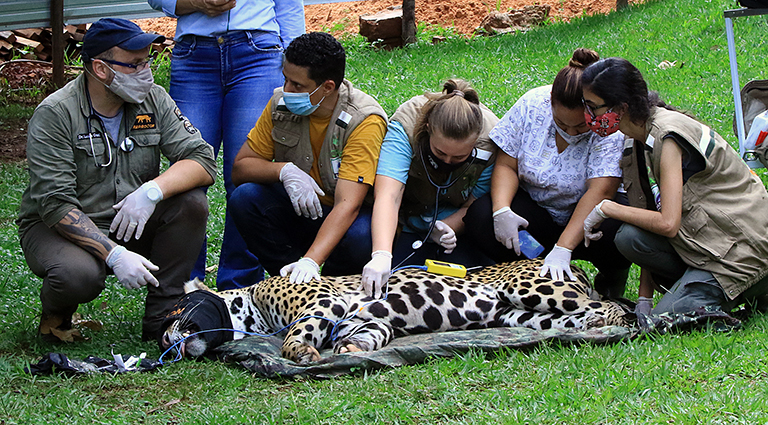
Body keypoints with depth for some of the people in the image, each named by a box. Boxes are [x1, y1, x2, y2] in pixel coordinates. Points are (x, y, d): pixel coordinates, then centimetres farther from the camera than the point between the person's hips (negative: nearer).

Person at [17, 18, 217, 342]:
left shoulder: (153, 101, -3)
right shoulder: (55, 114, -17)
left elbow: (203, 161, -11)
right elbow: (55, 204, -23)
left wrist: (152, 191, -30)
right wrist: (114, 255, -34)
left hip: (131, 226, 5)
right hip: (59, 228, -5)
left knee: (191, 202, -20)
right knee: (78, 274, -37)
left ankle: (163, 319, -11)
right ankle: (55, 314, 2)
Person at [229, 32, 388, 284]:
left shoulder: (364, 121, -25)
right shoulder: (281, 104, -9)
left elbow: (348, 205, -33)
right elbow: (240, 168, -3)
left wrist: (310, 261, -47)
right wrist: (283, 170, -26)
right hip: (300, 211, 5)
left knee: (360, 235, -38)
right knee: (244, 198, -21)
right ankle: (294, 282, -9)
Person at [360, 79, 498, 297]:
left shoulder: (490, 142, -25)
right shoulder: (405, 126, -31)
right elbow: (388, 195, -42)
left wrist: (448, 227, -33)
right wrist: (381, 255, -56)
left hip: (456, 222, 1)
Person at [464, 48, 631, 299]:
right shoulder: (533, 104, -14)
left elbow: (600, 191, -32)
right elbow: (506, 165, -7)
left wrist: (562, 249, -42)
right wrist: (501, 210, -29)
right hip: (534, 209, 3)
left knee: (615, 229, -37)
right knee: (480, 216, -26)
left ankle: (612, 277, -1)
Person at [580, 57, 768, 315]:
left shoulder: (667, 136, -22)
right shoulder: (638, 139, 5)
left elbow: (667, 223, -27)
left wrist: (606, 208, -14)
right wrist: (645, 299, -2)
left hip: (742, 244, -8)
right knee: (630, 237, -16)